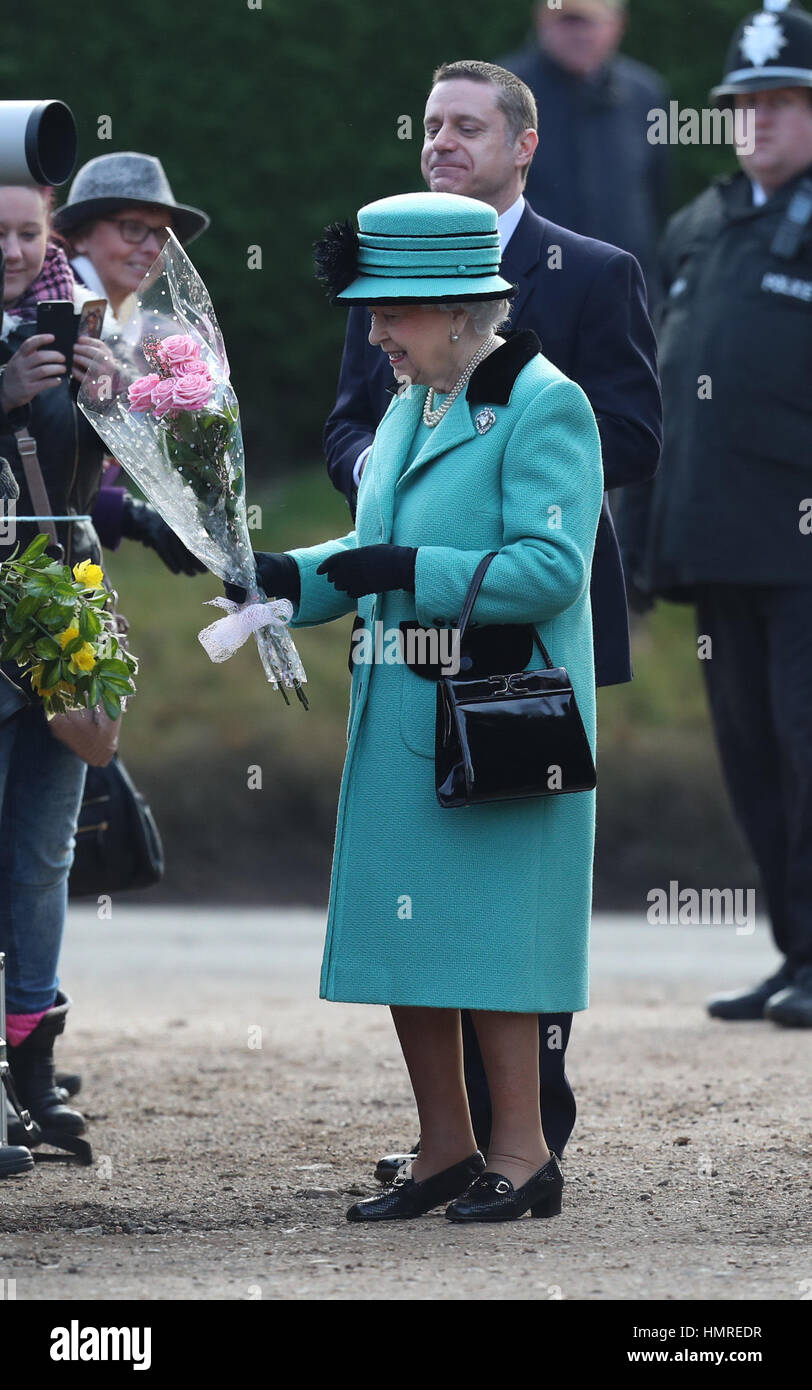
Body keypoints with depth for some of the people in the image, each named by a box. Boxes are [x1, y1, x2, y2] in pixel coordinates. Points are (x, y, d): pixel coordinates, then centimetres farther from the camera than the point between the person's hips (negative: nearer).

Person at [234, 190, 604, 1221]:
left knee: (484, 936, -6)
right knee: (404, 941, 9)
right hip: (399, 723, 8)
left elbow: (551, 569, -19)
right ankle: (445, 1151, 18)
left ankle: (522, 1153, 3)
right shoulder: (411, 409, 15)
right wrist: (286, 578, 5)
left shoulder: (546, 408, -11)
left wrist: (407, 570, -22)